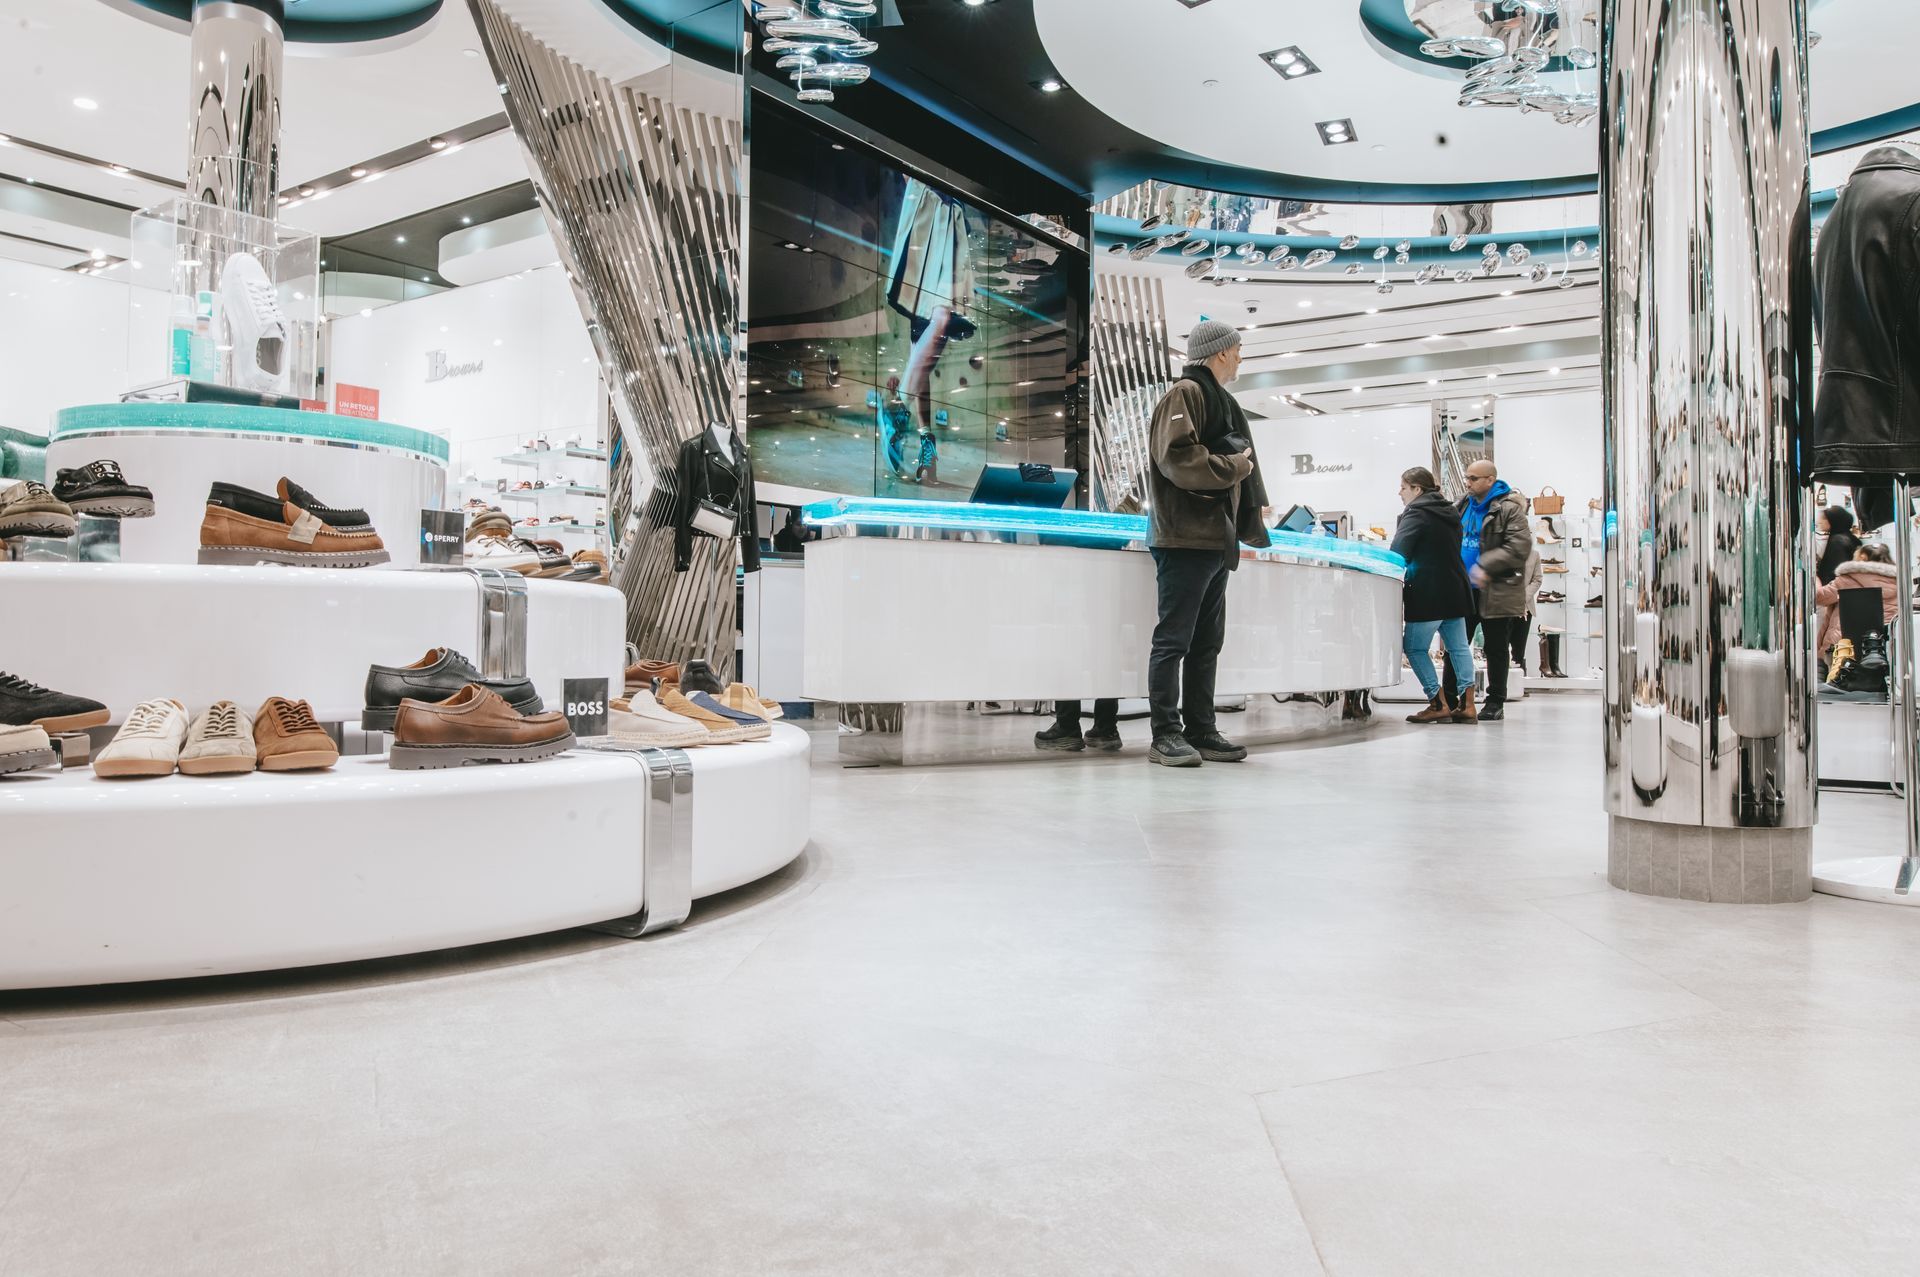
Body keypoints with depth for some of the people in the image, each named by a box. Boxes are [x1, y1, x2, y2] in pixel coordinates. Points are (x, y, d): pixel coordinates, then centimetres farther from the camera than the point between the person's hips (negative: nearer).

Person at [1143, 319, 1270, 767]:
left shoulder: (1222, 403, 24)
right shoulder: (1186, 394, -6)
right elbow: (1178, 459, -20)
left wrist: (1252, 524, 14)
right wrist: (1235, 466, -9)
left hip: (1216, 541, 10)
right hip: (1185, 539, -10)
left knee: (1207, 642, 10)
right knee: (1174, 638, -7)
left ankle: (1201, 732, 15)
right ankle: (1166, 735, -4)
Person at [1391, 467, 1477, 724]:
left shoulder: (1416, 513, -11)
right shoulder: (1450, 512, 16)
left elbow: (1397, 553, -18)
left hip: (1428, 593, -9)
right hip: (1456, 588, 9)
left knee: (1415, 647, 0)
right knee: (1458, 646, 10)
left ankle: (1439, 704, -3)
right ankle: (1466, 705, 8)